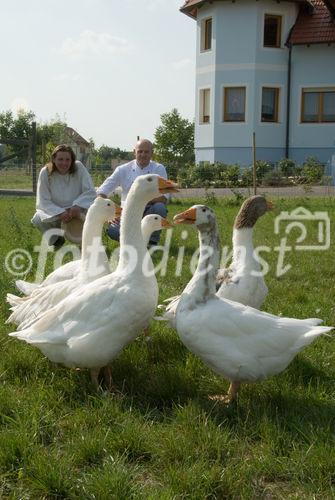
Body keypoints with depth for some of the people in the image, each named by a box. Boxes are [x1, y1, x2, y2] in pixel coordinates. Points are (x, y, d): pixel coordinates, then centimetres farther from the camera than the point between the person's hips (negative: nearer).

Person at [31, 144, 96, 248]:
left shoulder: (79, 168, -11)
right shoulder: (45, 172, -11)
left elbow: (90, 192, -12)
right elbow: (43, 201, -14)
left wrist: (78, 205, -31)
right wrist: (60, 213, -31)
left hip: (77, 212, 0)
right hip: (55, 211, 0)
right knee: (38, 219, -29)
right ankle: (56, 239, 6)